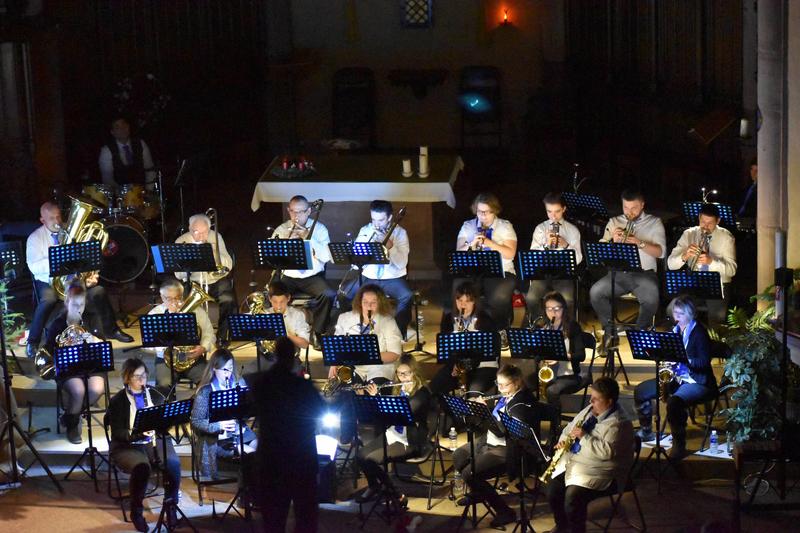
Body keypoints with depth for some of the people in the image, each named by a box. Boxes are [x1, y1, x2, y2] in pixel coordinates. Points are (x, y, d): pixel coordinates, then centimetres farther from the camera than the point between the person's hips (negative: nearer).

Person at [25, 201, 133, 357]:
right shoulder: (35, 238, -2)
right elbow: (34, 267, -13)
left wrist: (92, 274, -12)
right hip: (48, 281, -3)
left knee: (98, 291, -20)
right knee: (49, 300, -35)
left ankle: (110, 330, 1)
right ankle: (33, 341, -20)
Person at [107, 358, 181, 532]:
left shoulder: (155, 396, 12)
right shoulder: (117, 401, 0)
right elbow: (117, 432, -8)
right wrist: (137, 432, -26)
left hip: (156, 441, 3)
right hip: (128, 446, -3)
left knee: (173, 463, -28)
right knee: (142, 467, -36)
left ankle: (171, 506, -10)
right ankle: (136, 511, -15)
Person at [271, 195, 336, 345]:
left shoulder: (319, 229, 3)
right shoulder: (281, 230, 7)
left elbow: (327, 257, -8)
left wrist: (309, 238, -16)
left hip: (313, 277, -1)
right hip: (288, 277, 1)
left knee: (329, 295, -30)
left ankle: (318, 333, -8)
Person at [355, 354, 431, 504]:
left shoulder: (422, 393, -16)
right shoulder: (397, 389, 6)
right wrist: (374, 396, -1)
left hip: (410, 441, -7)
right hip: (393, 434, 7)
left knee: (371, 459, -20)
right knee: (361, 454, -9)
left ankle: (395, 494, -3)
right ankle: (374, 486, 16)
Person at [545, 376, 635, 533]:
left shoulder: (618, 423, -19)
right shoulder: (590, 410, 9)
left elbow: (607, 452, -29)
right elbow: (570, 428, 20)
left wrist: (585, 437, -25)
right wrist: (563, 440, -1)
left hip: (599, 473, -8)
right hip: (574, 462, 9)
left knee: (573, 497, -27)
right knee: (553, 489, -4)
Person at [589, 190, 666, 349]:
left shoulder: (654, 223, 9)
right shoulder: (614, 222, 15)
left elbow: (661, 252, -3)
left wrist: (640, 243, -19)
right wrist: (613, 241, -10)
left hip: (644, 273, -2)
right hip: (618, 273, 2)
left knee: (651, 300, -34)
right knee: (595, 293, -26)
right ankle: (610, 332, -7)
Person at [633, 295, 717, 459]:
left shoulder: (699, 332, -12)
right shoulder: (676, 330, 10)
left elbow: (705, 362, -19)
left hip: (697, 381, -9)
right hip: (676, 377, 9)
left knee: (674, 402, -37)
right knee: (640, 391, 6)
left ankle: (679, 445, -24)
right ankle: (646, 431, 24)